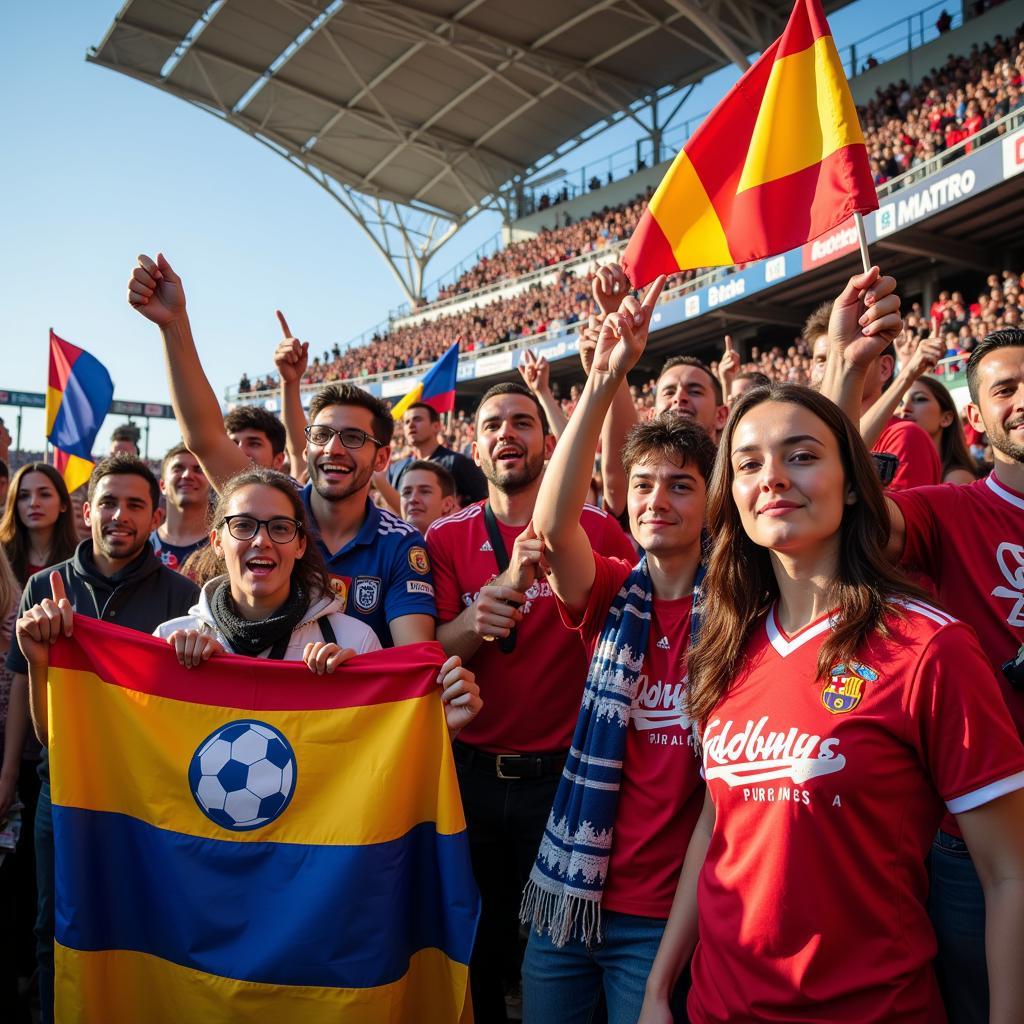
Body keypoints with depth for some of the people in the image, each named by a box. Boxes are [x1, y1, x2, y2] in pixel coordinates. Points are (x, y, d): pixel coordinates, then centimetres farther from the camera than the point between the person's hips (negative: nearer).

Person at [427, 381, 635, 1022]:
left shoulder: (597, 530, -5)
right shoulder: (447, 538, 1)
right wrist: (476, 621, -25)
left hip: (562, 775, -2)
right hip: (471, 771, 2)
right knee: (475, 948, 17)